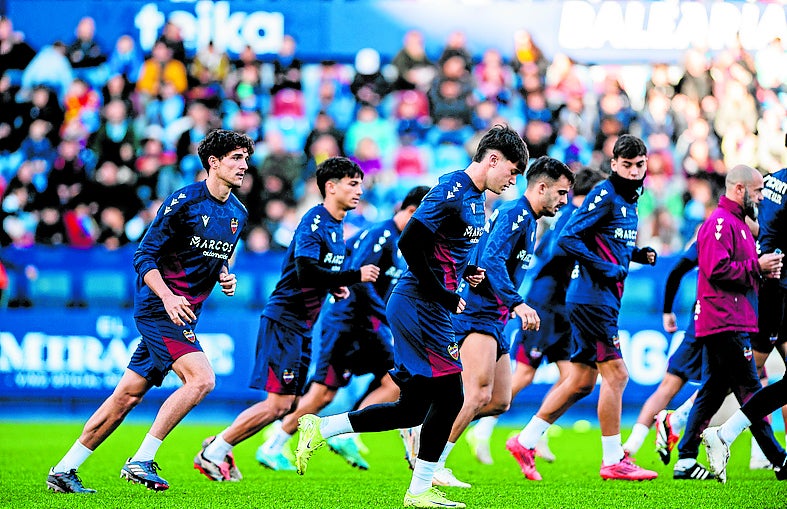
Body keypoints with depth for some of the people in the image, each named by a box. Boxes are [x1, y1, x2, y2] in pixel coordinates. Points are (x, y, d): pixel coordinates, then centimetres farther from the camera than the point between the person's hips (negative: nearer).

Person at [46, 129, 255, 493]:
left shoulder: (238, 213, 12)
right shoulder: (184, 201, -12)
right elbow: (144, 256, -12)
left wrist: (224, 276, 6)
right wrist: (167, 296, -26)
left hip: (182, 314, 8)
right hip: (159, 308, -8)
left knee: (128, 396, 7)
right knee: (201, 379, -22)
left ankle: (64, 470, 13)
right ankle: (141, 461, -17)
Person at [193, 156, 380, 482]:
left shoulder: (335, 227, 15)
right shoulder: (314, 221, -15)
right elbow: (305, 271, -26)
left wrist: (334, 286, 8)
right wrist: (355, 277, -22)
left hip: (302, 326, 10)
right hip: (284, 318, -10)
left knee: (290, 403, 8)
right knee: (278, 403, -12)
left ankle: (220, 448, 15)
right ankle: (213, 452, -2)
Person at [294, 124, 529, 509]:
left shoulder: (474, 197, 15)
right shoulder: (452, 192, -16)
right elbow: (409, 244, -22)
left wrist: (467, 272, 8)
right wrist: (444, 296, -17)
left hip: (426, 309, 10)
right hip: (420, 307, -10)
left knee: (412, 409, 9)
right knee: (449, 396, -8)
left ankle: (319, 428, 15)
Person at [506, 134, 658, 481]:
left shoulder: (629, 200, 16)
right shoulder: (604, 196, -12)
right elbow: (567, 238, -18)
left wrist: (639, 254, 8)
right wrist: (605, 268, -20)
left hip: (605, 299, 10)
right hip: (593, 296, -10)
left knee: (582, 380, 11)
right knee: (615, 374, -8)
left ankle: (525, 442, 16)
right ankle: (613, 460, -3)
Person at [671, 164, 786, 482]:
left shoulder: (736, 223, 23)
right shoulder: (721, 223, -12)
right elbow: (717, 269, -22)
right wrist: (757, 267, -15)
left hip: (731, 322, 11)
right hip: (726, 322, -11)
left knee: (713, 390, 8)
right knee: (750, 391, -6)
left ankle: (685, 460, 7)